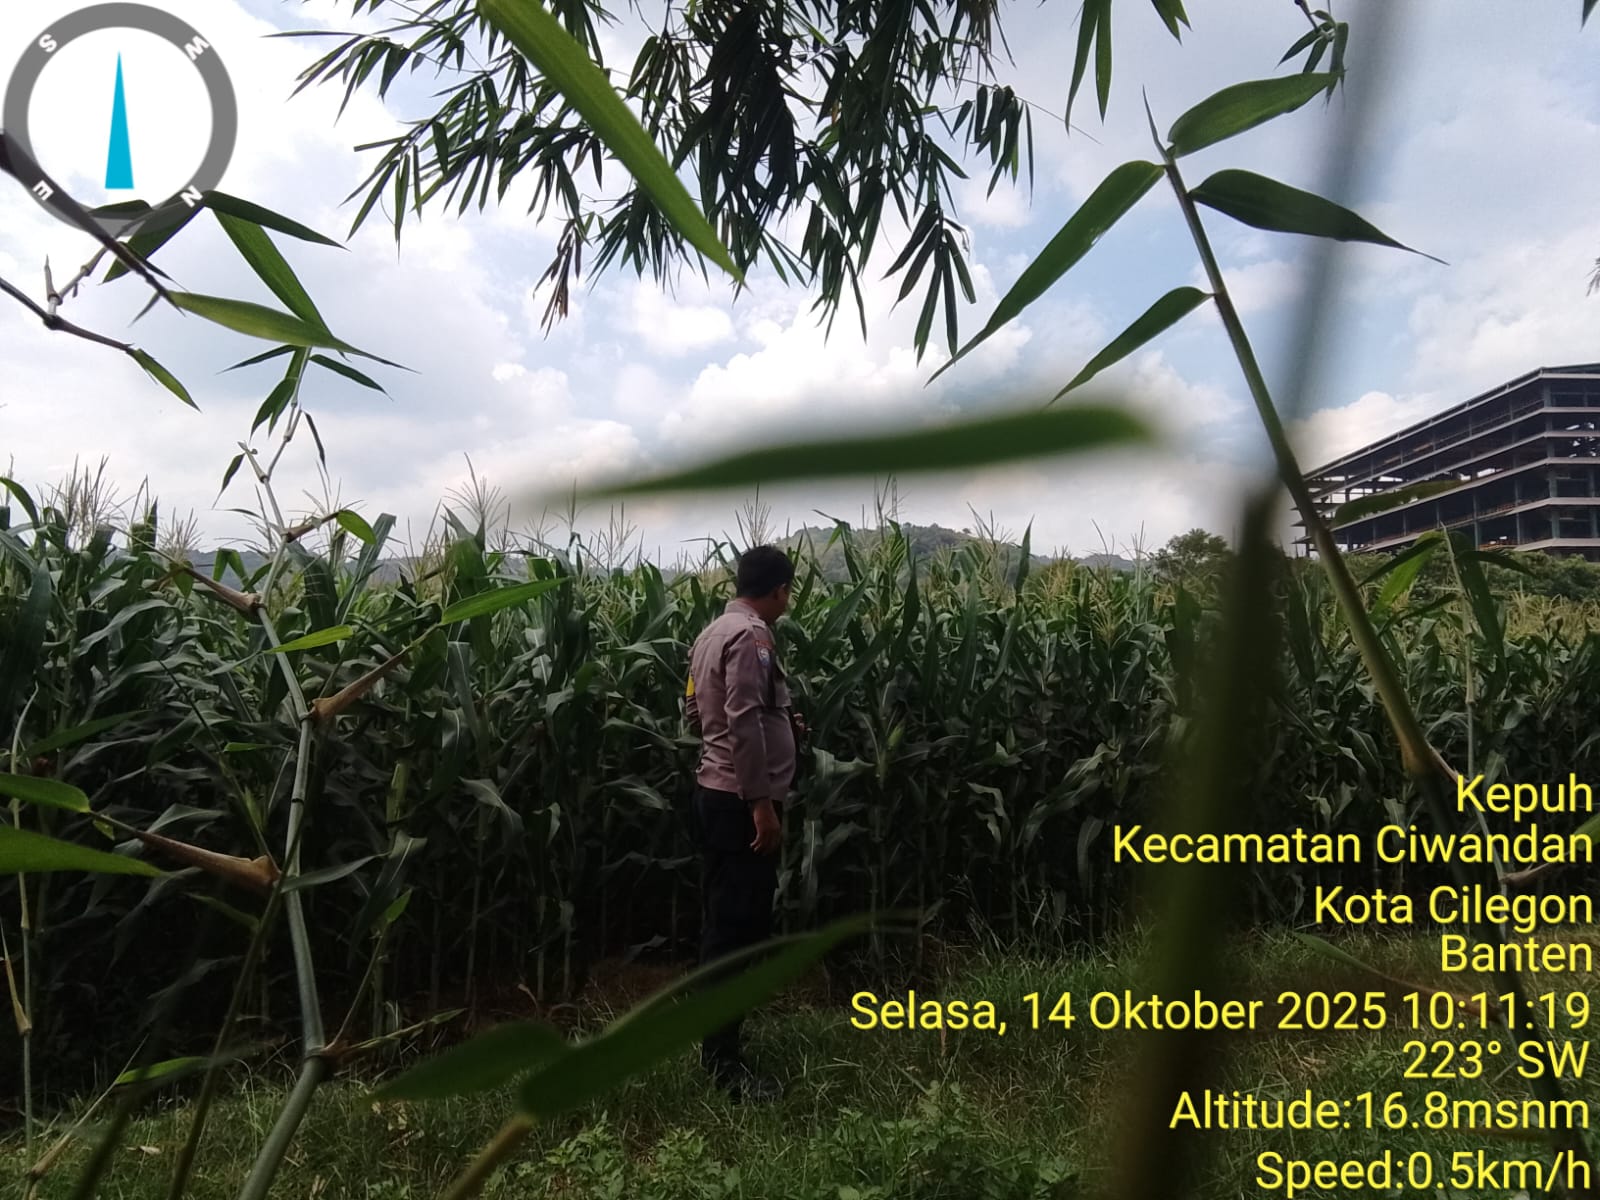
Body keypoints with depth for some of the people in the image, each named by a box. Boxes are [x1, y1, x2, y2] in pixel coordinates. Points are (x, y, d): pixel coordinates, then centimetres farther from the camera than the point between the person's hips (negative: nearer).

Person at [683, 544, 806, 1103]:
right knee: (738, 929, -3)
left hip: (714, 792, 10)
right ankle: (723, 1059, 6)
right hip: (740, 802, -10)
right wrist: (761, 802, -23)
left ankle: (716, 1038, 29)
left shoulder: (712, 633, 13)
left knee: (721, 924, 18)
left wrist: (780, 724, 20)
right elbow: (743, 723, -25)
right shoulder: (752, 636, -17)